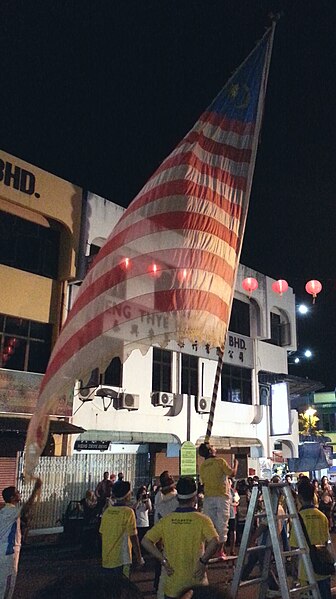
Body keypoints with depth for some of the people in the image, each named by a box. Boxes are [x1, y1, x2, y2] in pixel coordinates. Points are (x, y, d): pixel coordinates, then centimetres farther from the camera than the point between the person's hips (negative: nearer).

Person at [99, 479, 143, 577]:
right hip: (121, 559, -6)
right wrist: (139, 558, -6)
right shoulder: (128, 512, -15)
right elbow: (133, 537, -15)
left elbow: (102, 534, 9)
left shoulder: (107, 511, 2)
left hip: (107, 558, 6)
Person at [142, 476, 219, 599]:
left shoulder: (166, 520, -3)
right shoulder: (202, 520, -11)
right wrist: (203, 562, -16)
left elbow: (146, 541, -7)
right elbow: (214, 542, -27)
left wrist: (164, 561, -5)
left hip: (172, 585, 2)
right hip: (196, 584, -2)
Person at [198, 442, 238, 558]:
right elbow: (232, 473, -2)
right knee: (222, 524, 3)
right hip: (221, 497, -4)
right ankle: (220, 551, 3)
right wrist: (236, 464, 15)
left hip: (208, 498, 4)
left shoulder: (202, 466, 7)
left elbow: (203, 482, 11)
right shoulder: (220, 461, -7)